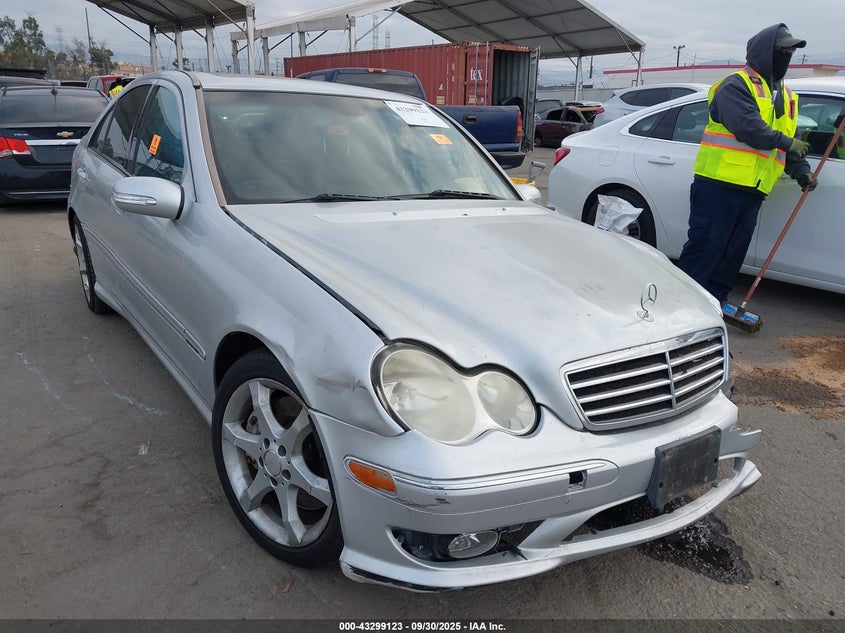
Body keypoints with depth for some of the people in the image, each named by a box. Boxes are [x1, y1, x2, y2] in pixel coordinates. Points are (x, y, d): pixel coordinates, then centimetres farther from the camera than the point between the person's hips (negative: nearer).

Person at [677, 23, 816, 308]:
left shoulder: (786, 97, 21)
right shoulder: (736, 86, -5)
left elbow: (790, 139, 22)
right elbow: (747, 127, -20)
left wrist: (801, 170, 6)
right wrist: (785, 142, -11)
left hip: (752, 189, 8)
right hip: (719, 183, -8)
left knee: (734, 252, 11)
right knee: (704, 246, -7)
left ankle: (715, 299, 22)